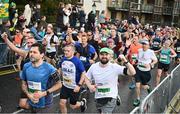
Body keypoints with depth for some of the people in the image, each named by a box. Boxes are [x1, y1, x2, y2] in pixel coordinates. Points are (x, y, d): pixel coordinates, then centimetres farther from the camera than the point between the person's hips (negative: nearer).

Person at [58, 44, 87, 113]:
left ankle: (82, 103, 42)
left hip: (74, 87, -4)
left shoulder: (77, 61, -20)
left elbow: (83, 73, -15)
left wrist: (79, 85, -20)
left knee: (73, 106, 8)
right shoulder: (63, 59, -6)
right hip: (65, 86, 4)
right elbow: (60, 69, 14)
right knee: (62, 103, 1)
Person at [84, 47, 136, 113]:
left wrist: (125, 61, -38)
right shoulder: (93, 67, -7)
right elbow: (87, 78, 9)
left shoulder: (115, 67, -17)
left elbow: (132, 72, -23)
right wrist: (90, 86, -12)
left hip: (110, 98, -4)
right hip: (98, 98, 5)